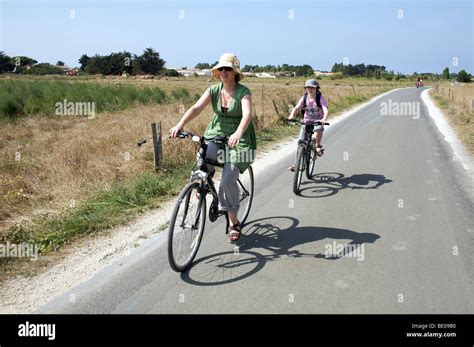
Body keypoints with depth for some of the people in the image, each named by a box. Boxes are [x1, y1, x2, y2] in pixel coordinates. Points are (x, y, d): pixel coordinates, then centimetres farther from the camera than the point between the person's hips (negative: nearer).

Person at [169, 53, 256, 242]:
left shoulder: (243, 92, -13)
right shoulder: (213, 90, -2)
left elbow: (247, 114, -31)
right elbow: (196, 108, -16)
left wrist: (238, 133, -51)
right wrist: (180, 124, -34)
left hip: (238, 138, -3)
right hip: (216, 133, 4)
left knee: (228, 180, -14)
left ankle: (233, 223, 5)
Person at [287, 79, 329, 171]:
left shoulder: (320, 98, -13)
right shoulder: (304, 98, -5)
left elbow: (325, 110, -28)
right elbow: (296, 108, -17)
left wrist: (324, 119, -48)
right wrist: (291, 116, -39)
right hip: (306, 121, 3)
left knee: (319, 129, -38)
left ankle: (318, 146, -9)